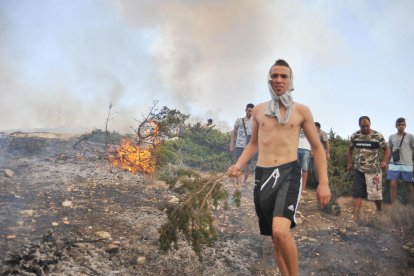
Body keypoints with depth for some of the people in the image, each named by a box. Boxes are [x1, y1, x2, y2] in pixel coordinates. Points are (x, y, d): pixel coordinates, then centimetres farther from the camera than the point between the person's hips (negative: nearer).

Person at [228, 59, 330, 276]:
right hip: (262, 175, 4)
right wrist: (239, 164, 6)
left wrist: (323, 182, 0)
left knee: (280, 232, -24)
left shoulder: (301, 111, 4)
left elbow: (317, 147, 8)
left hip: (288, 173, -3)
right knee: (275, 238, 10)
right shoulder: (259, 110, 11)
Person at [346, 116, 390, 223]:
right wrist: (350, 163, 7)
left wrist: (384, 162, -13)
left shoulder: (378, 136, -7)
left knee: (376, 193, 6)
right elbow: (350, 149, 16)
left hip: (374, 170, -2)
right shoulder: (355, 136, 1)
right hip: (359, 170, 2)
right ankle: (355, 217, -5)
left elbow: (386, 149, 2)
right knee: (357, 194, -4)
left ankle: (380, 212, 33)